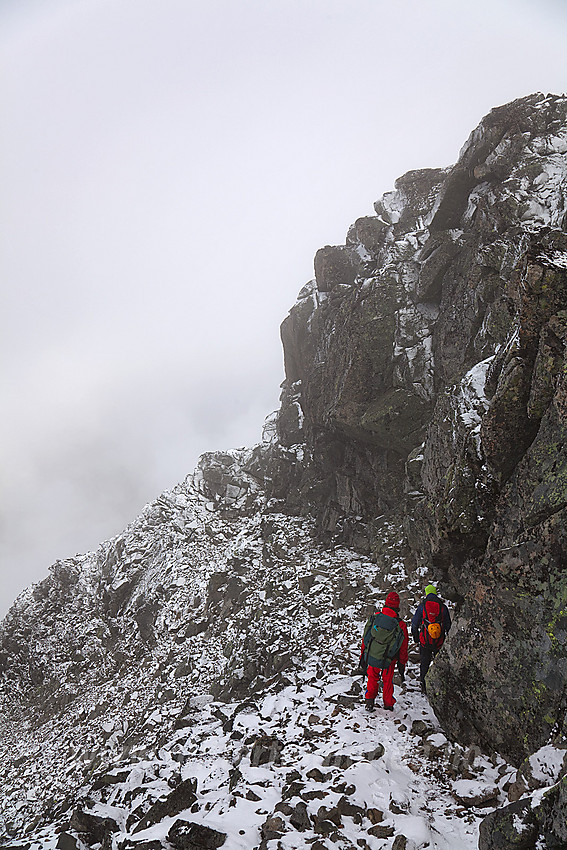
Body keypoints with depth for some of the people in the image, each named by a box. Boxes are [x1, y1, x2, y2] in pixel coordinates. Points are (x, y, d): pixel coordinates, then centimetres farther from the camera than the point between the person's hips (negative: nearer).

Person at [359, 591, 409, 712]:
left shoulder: (374, 617, -13)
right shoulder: (401, 626, -18)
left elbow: (365, 638, -3)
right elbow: (403, 648, -6)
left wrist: (363, 657, 10)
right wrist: (402, 666, 9)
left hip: (370, 657, 1)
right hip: (388, 661, -1)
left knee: (372, 678, 26)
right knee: (387, 681, 23)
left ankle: (369, 701, 22)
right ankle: (388, 705, 37)